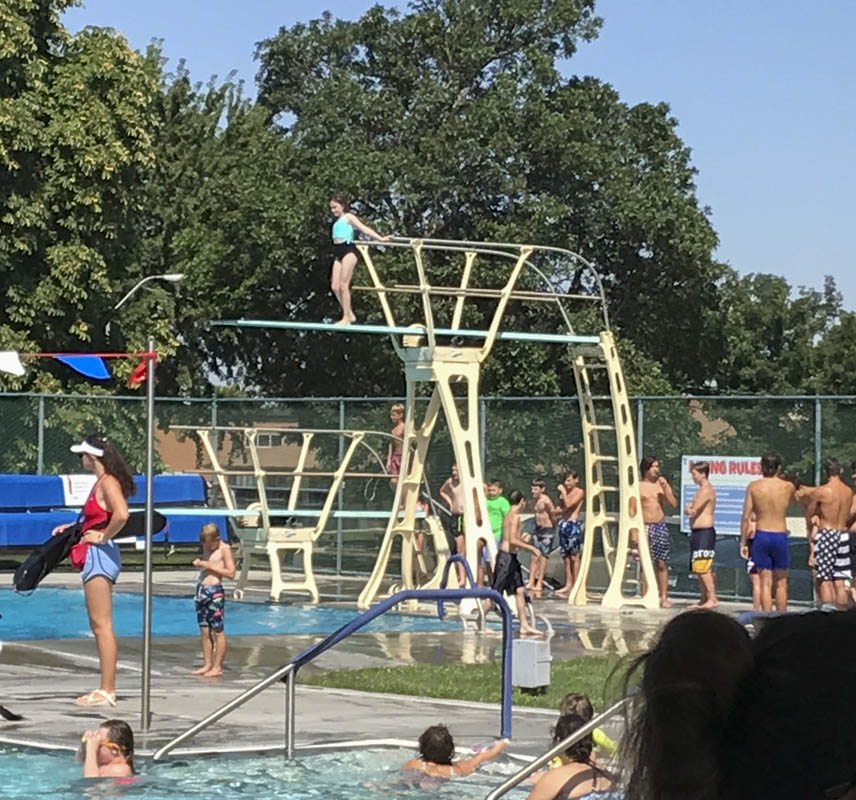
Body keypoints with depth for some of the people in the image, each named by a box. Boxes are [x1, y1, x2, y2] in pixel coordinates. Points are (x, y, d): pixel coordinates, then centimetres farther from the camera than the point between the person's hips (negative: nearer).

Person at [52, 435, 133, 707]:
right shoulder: (101, 482, 16)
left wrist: (103, 537, -19)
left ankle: (107, 691, -8)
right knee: (98, 625, 13)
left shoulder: (108, 482, -14)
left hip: (100, 554, -11)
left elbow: (121, 515, -31)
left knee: (102, 625, -9)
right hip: (93, 556, 11)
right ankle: (106, 688, 17)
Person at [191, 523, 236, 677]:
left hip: (215, 591, -8)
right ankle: (207, 665, 13)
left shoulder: (224, 549, -6)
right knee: (204, 630, 8)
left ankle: (217, 667, -3)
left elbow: (231, 572, -11)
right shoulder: (206, 548, 15)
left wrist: (210, 566, -16)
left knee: (217, 630, -4)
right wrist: (199, 563, 6)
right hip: (201, 589, 8)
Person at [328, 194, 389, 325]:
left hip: (348, 250, -8)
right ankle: (349, 314, 5)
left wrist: (380, 238, -12)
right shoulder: (337, 222, 25)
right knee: (335, 286, -2)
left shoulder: (348, 217, 5)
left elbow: (364, 229, -2)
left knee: (343, 285, -12)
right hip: (338, 252, 8)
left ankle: (346, 318, -10)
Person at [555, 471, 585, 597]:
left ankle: (575, 585, 0)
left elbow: (569, 504, -19)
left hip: (573, 524, -7)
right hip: (563, 523, 7)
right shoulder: (564, 492, 15)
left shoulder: (579, 492, -5)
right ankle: (568, 585, 10)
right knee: (565, 557, 7)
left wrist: (563, 491, -11)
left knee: (574, 557, -3)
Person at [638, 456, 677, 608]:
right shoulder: (638, 486, 1)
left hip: (660, 526, 2)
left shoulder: (662, 483, 9)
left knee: (662, 563, 1)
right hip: (645, 527, -2)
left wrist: (665, 489, -10)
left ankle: (664, 597, 4)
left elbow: (673, 504, 3)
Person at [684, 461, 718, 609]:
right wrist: (690, 508, -3)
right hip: (698, 532, 11)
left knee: (703, 568, -12)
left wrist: (690, 509, 2)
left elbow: (692, 511, -18)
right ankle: (704, 599, 18)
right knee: (699, 569, 13)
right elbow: (688, 510, 18)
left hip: (704, 532, -11)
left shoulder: (706, 490, -13)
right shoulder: (702, 489, 19)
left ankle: (712, 598, -12)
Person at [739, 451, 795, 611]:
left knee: (766, 582, 3)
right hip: (781, 536, 0)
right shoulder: (788, 486, -2)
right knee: (781, 583, 11)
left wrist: (743, 542, 2)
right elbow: (794, 500, 23)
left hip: (761, 536, 0)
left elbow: (745, 517, -4)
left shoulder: (753, 486, -3)